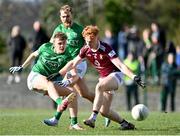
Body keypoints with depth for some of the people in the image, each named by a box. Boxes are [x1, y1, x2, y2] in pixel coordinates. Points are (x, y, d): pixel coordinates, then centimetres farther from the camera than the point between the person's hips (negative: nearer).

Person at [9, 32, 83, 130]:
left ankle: (74, 123, -9)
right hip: (35, 76, -3)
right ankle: (61, 103, -69)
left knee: (72, 93, -14)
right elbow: (34, 55, 17)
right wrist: (21, 67, 20)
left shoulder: (66, 57, -9)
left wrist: (68, 81, -40)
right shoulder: (46, 47, -4)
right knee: (48, 83, -39)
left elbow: (75, 76, -18)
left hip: (52, 81, 3)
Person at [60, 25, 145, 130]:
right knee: (104, 111, -2)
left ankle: (93, 118, -42)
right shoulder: (86, 50, -4)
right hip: (104, 78, 7)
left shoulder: (106, 49, -23)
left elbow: (120, 65, -29)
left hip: (115, 75, -7)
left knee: (99, 87, -38)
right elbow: (73, 63, 9)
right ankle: (125, 124, 18)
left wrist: (134, 77, -40)